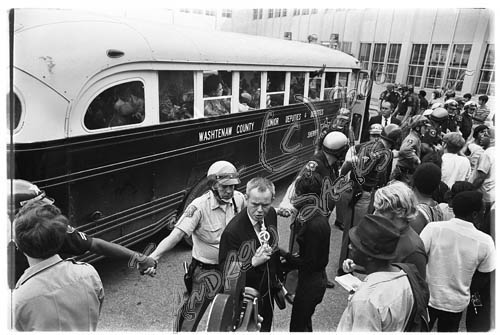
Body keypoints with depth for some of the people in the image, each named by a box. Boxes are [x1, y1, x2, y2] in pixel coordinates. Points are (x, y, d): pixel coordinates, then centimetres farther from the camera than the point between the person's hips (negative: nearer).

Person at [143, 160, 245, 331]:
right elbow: (176, 234, -29)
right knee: (189, 318, 3)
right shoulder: (199, 206, -22)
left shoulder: (239, 199, -7)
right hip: (206, 270, -4)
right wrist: (153, 257, -40)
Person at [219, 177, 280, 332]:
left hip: (269, 293, 6)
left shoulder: (271, 214, -10)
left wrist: (277, 280, 13)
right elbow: (226, 270, -22)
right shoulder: (233, 230, -31)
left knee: (266, 328, 27)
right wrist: (253, 262, -37)